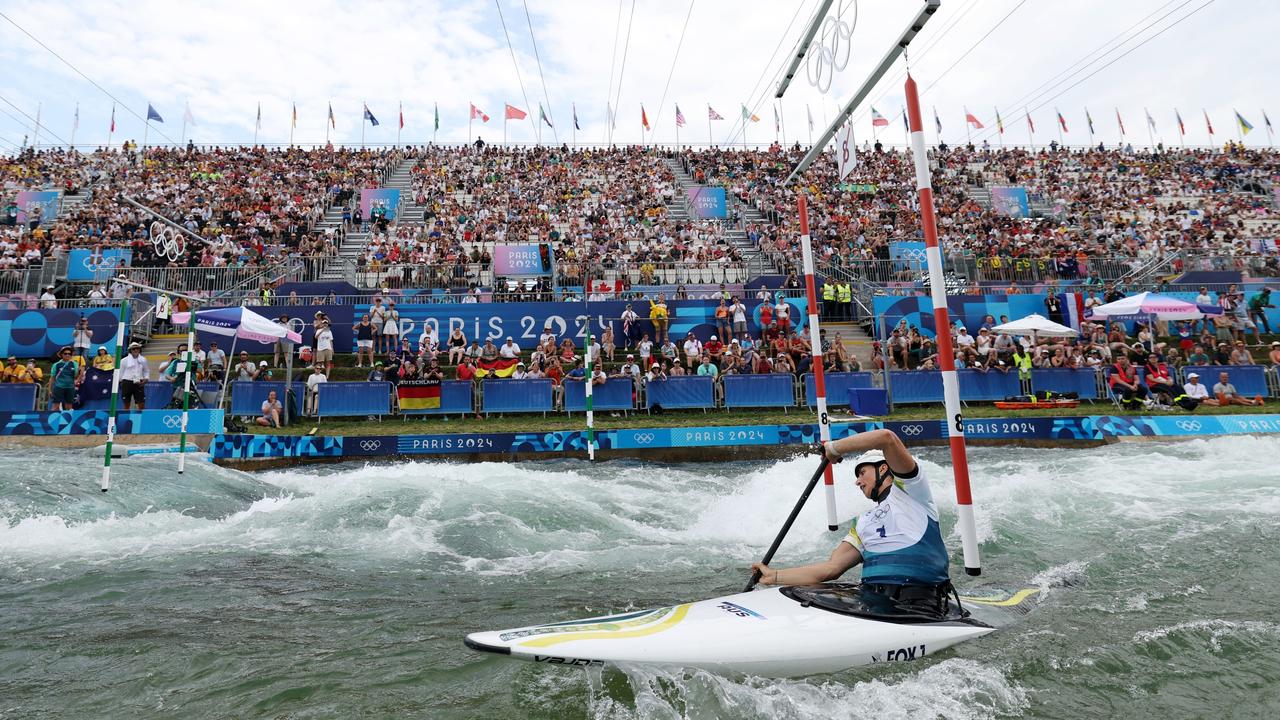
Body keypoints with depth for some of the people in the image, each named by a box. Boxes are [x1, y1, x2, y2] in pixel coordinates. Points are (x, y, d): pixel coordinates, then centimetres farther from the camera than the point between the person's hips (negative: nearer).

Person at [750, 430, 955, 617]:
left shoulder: (908, 488, 10)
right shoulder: (864, 523, 27)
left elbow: (886, 437, -8)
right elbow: (831, 568, 18)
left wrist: (834, 448, 5)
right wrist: (774, 576, 18)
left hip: (919, 606, -5)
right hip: (869, 601, 5)